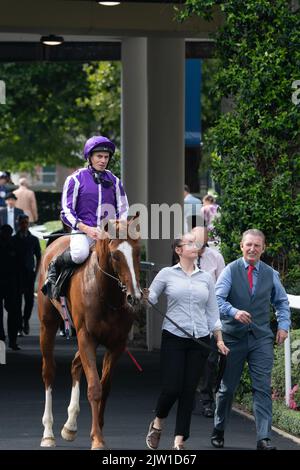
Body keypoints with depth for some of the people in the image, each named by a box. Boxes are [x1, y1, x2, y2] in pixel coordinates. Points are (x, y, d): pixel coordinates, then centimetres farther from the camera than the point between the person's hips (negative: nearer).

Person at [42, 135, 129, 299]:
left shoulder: (114, 181, 14)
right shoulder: (76, 179, 2)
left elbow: (123, 210, 19)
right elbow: (66, 212, -1)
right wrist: (87, 229, -15)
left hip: (108, 232, 4)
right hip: (83, 230, -4)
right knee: (80, 253, -36)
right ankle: (54, 268, -6)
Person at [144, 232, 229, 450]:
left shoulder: (206, 278, 11)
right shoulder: (167, 274, 3)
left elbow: (212, 311, 14)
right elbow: (150, 298, 5)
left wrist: (219, 339, 9)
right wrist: (144, 295, -18)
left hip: (199, 341, 3)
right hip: (173, 339, -3)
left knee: (189, 391, 0)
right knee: (172, 388, -11)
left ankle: (179, 441, 5)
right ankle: (157, 423, 19)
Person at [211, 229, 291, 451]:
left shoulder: (271, 274, 8)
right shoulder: (230, 271, -1)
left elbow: (282, 301, 20)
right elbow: (218, 298, -12)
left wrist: (284, 325, 5)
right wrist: (234, 312, -30)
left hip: (261, 338, 1)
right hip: (234, 338, -1)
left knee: (263, 389, -9)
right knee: (227, 388, 9)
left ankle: (264, 438, -13)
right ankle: (218, 431, 27)